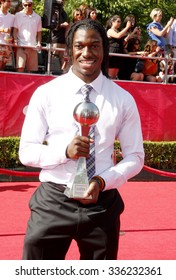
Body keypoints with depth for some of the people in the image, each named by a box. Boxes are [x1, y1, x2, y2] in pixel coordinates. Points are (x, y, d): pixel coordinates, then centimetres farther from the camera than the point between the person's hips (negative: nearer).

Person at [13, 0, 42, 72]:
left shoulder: (37, 17, 12)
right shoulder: (18, 15, 6)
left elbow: (39, 32, 14)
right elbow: (15, 30, 3)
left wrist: (39, 43, 0)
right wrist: (15, 40, -11)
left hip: (33, 47, 3)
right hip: (21, 45, -2)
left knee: (30, 69, 3)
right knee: (20, 68, -15)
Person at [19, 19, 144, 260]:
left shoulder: (123, 99, 1)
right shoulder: (46, 94, -2)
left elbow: (135, 156, 5)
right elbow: (26, 152, -1)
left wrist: (102, 182, -13)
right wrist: (65, 150, -20)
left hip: (101, 204, 1)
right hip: (52, 203, -1)